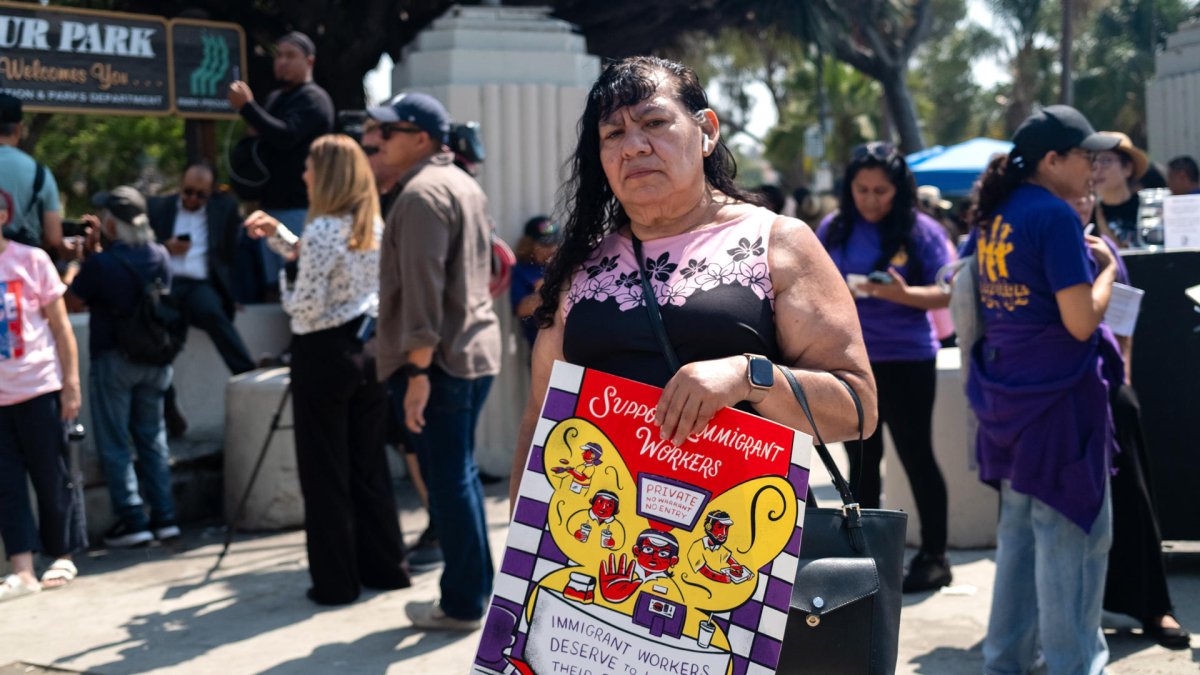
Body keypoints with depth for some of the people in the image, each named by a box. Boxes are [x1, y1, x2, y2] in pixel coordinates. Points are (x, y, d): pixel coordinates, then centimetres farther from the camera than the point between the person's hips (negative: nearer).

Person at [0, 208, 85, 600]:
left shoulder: (31, 260, -3)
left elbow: (60, 326, 0)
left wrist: (71, 384, -5)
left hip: (39, 390, -2)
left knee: (53, 479, 6)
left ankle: (62, 557, 20)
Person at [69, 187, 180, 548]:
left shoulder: (100, 265, -20)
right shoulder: (160, 256, -4)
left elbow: (72, 299, -5)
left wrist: (83, 254, 6)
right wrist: (97, 248, 13)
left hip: (112, 360, -5)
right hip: (155, 361, 5)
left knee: (114, 444, 5)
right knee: (152, 438, 15)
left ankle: (132, 519, 4)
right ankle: (164, 516, 16)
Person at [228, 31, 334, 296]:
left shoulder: (313, 99, -6)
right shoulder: (275, 98, 20)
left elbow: (286, 136, -22)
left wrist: (246, 106, -20)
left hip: (300, 208, -9)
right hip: (272, 205, 9)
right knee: (274, 283, 8)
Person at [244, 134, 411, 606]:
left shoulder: (322, 230, -16)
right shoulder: (373, 227, 8)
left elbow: (307, 307, -17)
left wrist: (284, 290, 3)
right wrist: (278, 234, 16)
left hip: (324, 355, -7)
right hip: (368, 350, 7)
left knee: (325, 474, 2)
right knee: (369, 465, 15)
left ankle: (336, 582, 6)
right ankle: (385, 567, 20)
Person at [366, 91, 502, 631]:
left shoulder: (422, 193, -14)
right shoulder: (465, 185, 17)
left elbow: (422, 286, -22)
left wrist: (418, 369, -23)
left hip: (438, 360, -10)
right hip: (476, 350, 10)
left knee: (447, 480, -3)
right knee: (461, 475, 18)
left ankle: (462, 605, 4)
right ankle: (478, 585, 26)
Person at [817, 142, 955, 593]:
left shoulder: (921, 231, -7)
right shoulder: (834, 229, 3)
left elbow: (946, 293, -10)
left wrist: (904, 294, -26)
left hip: (907, 358, -4)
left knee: (916, 455, 1)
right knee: (862, 458, 13)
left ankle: (934, 556, 10)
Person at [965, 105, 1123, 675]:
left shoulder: (993, 216, 9)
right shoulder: (1056, 216, -16)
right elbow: (1082, 322, -20)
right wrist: (1105, 265, -3)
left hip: (1007, 394, 9)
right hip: (1059, 397, -9)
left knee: (1019, 529, 16)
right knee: (1073, 535, 0)